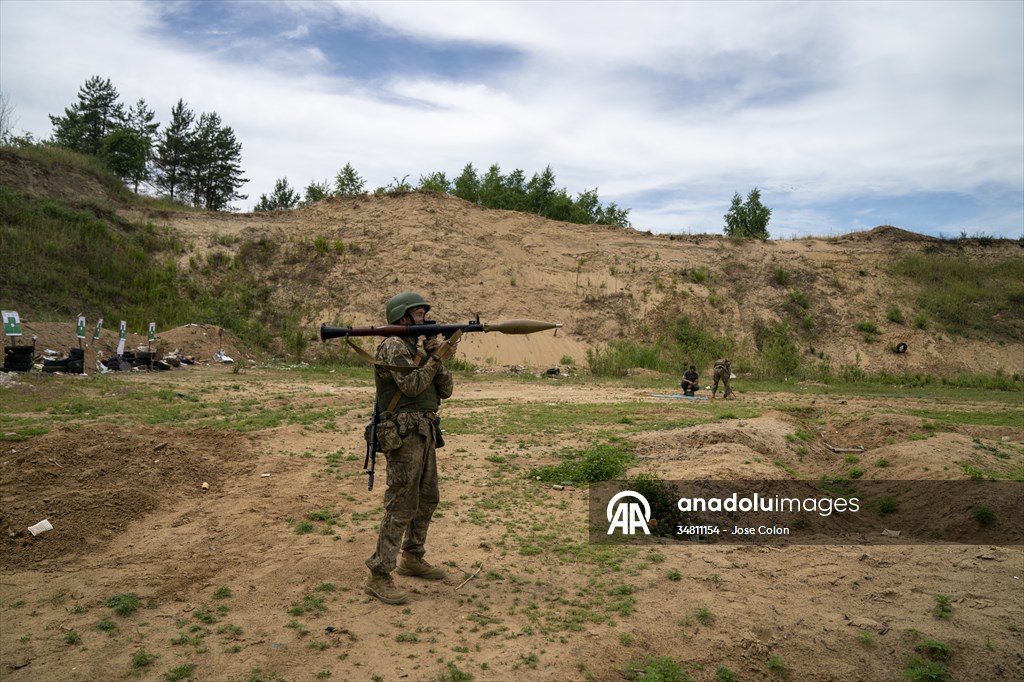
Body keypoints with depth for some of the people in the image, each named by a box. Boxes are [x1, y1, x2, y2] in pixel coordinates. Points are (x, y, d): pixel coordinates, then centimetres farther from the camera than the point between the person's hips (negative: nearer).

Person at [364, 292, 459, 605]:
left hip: (425, 433, 9)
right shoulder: (393, 347, -10)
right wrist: (437, 358, -12)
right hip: (404, 435, -9)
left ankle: (412, 559, 32)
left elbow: (445, 391, 11)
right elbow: (412, 386, -20)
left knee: (427, 499, 17)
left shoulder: (418, 350, 17)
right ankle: (378, 576, -1)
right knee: (401, 507, -8)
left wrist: (437, 357, -2)